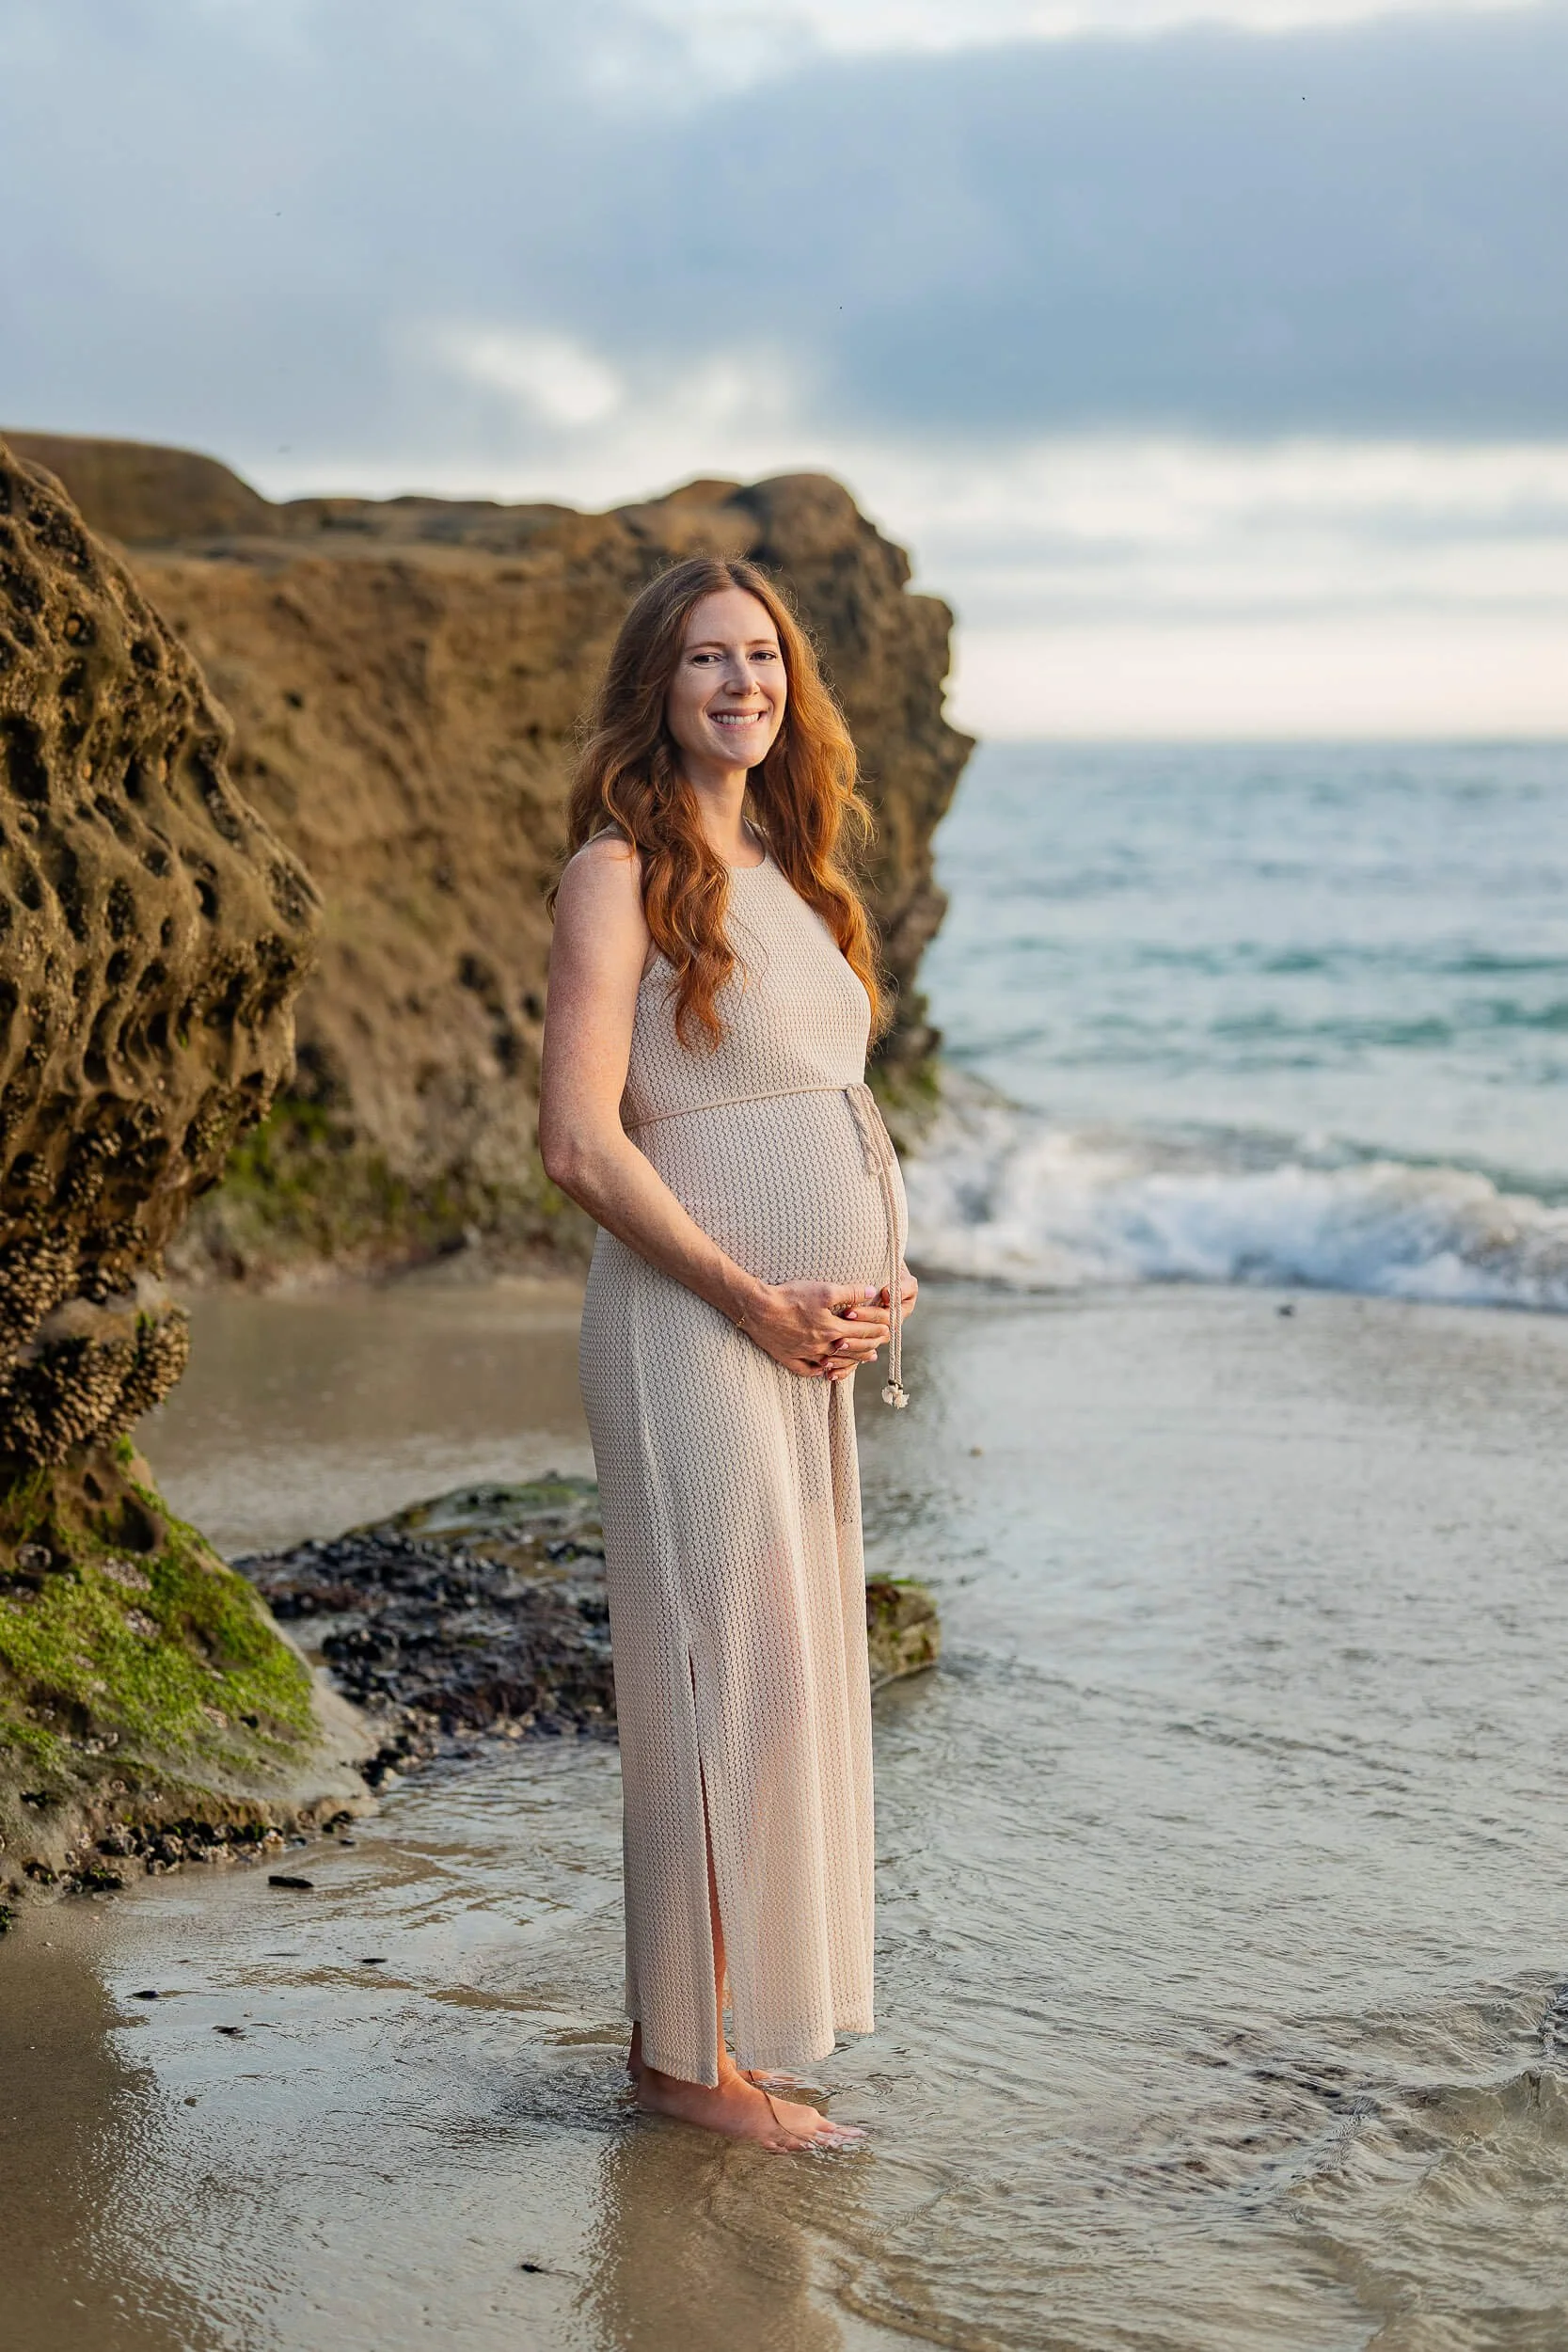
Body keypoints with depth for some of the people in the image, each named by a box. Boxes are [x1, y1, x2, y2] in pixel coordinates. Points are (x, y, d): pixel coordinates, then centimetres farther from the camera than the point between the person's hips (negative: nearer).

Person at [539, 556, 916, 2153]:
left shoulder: (784, 868, 15)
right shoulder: (620, 874, -10)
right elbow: (578, 1140, -17)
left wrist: (884, 1271, 6)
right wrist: (752, 1299, -16)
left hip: (807, 1340, 9)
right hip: (690, 1328, -8)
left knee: (785, 1672, 12)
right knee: (722, 1675, -6)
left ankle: (715, 2026, 23)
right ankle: (679, 2053, 5)